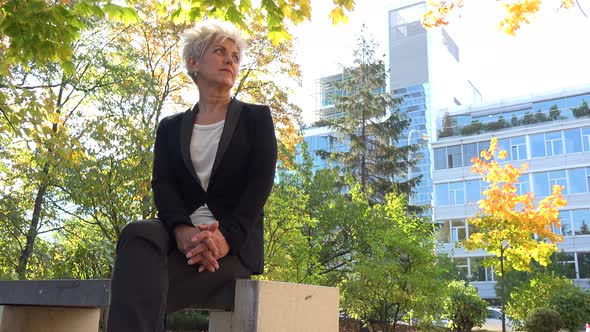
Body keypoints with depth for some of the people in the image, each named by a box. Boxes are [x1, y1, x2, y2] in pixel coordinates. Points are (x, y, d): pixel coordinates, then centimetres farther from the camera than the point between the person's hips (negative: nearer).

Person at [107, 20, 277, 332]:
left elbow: (261, 181, -3)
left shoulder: (256, 118, 12)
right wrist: (181, 229, -22)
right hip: (182, 234, 3)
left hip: (236, 242, -2)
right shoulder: (170, 127, 19)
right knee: (138, 235, -35)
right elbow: (162, 183, 3)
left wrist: (226, 236, -22)